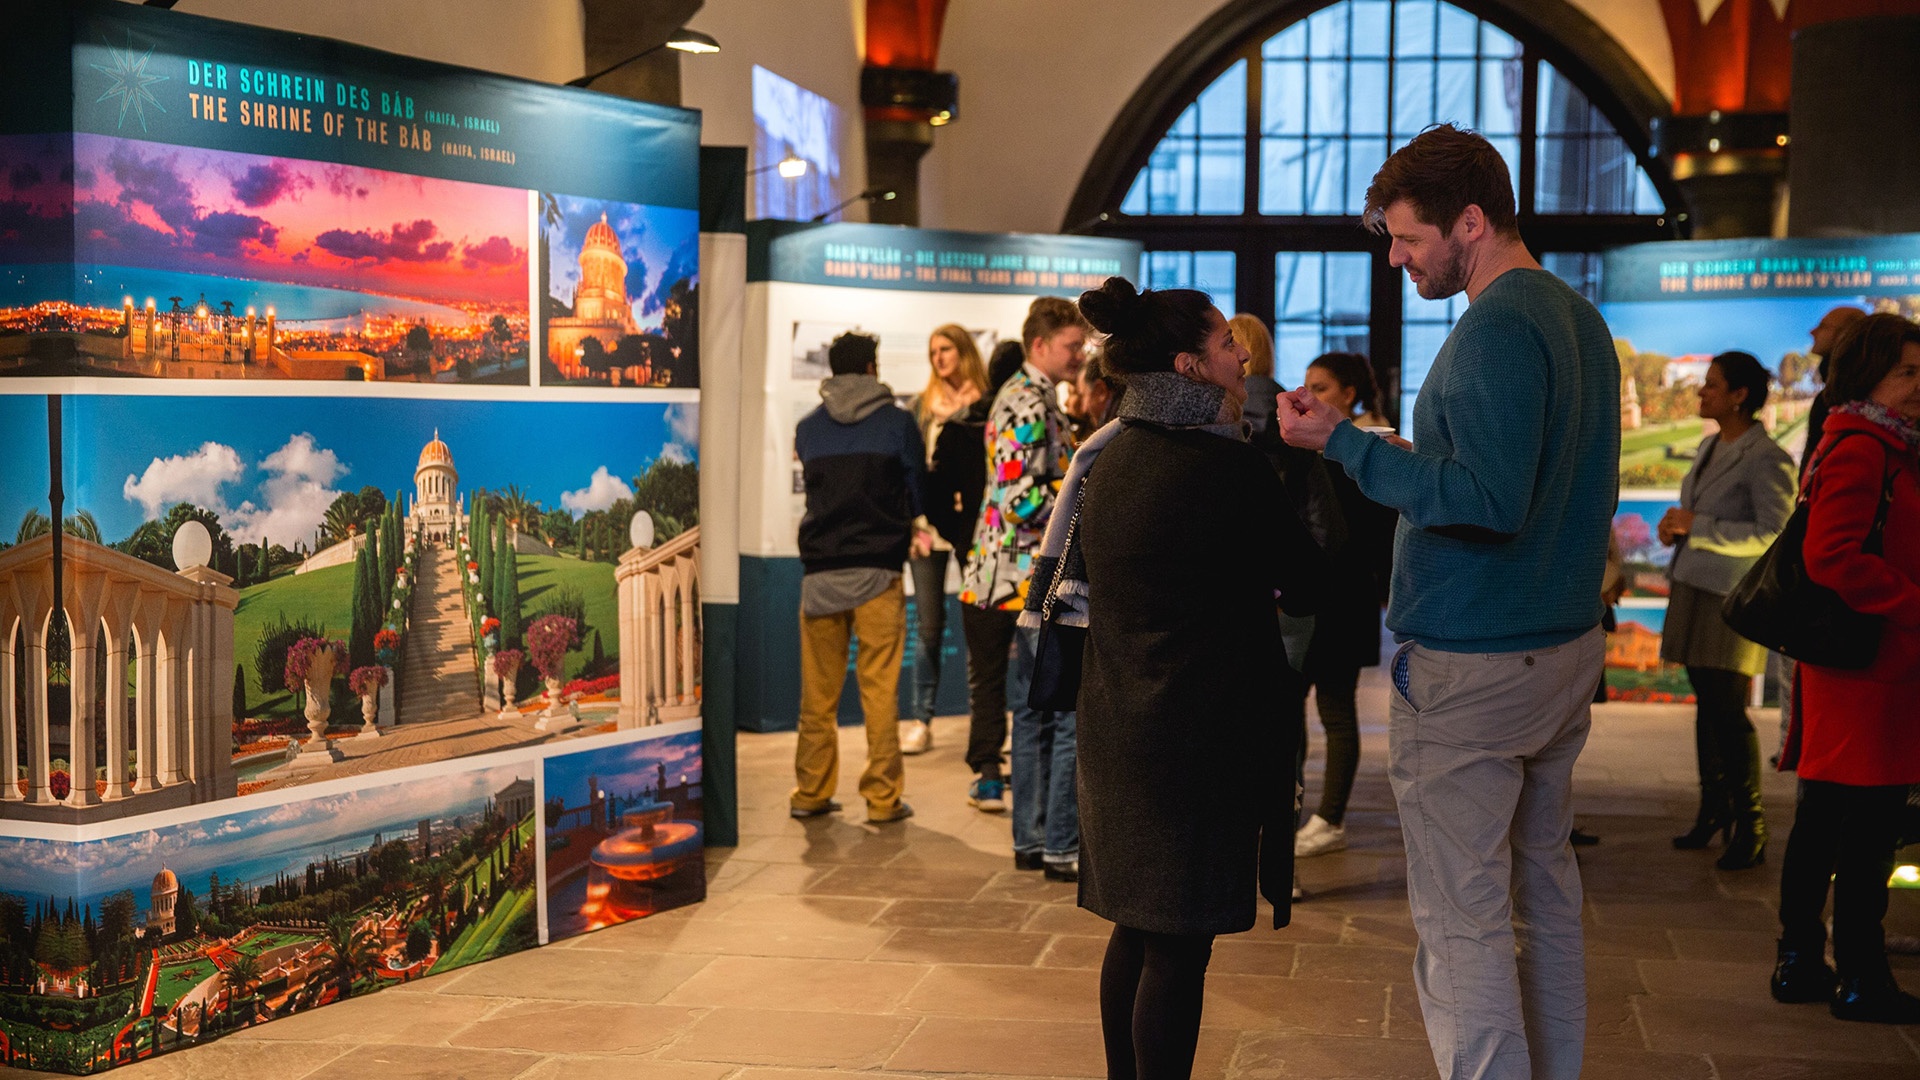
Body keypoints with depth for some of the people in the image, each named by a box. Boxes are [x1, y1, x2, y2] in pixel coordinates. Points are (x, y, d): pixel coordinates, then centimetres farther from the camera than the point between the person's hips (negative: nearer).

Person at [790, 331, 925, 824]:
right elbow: (917, 496, 6)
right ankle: (883, 797, 2)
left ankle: (811, 793, 13)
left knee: (818, 691, 9)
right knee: (880, 689, 0)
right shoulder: (897, 422, 0)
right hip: (878, 568, -3)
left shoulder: (807, 427, 8)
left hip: (820, 569, 3)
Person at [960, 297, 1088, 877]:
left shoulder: (1019, 396, 17)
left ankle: (1032, 839, 20)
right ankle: (1061, 847, -4)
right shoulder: (1031, 405, -15)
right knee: (1075, 711, -7)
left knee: (1035, 711, 14)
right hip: (1039, 575, -11)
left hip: (1026, 575, 11)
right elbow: (1025, 499, -22)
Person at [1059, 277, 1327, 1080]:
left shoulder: (1110, 456, 8)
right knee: (1181, 946, -1)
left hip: (1116, 725, 8)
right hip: (1202, 733, -8)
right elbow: (1307, 586, -8)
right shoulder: (1227, 466, -16)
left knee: (1138, 929, 18)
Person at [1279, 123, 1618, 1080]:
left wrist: (1346, 444, -21)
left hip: (1471, 668, -10)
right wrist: (1417, 460, 17)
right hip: (1567, 646, 10)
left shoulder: (1497, 330, -18)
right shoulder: (1580, 319, 12)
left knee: (1461, 921, -4)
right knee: (1544, 886, 19)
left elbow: (1489, 500, -27)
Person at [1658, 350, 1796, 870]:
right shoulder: (1708, 448, 15)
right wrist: (1675, 528, 7)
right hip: (1694, 589, 8)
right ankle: (1713, 811, 22)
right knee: (1707, 705, 12)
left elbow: (1775, 535, -20)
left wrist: (1698, 527, -20)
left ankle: (1749, 828, 2)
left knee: (1729, 711, -7)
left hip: (1732, 598, -8)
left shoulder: (1767, 459, -12)